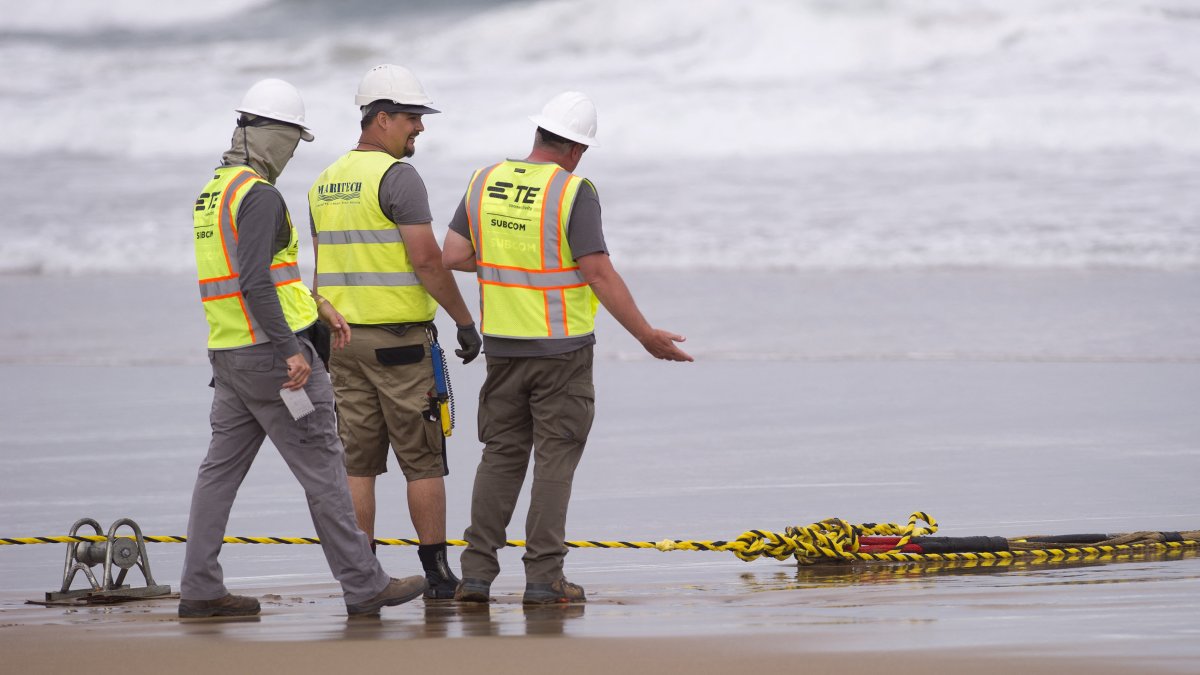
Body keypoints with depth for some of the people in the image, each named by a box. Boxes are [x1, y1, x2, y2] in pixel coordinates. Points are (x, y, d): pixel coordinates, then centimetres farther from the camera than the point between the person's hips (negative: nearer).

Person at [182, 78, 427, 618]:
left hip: (228, 352, 9)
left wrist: (314, 304, 25)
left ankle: (199, 589, 7)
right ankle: (363, 587, 1)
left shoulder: (213, 192, 15)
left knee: (221, 468, 9)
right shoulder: (260, 196, -16)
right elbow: (255, 283, -24)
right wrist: (289, 350, -23)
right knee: (322, 471, -3)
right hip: (270, 352, -9)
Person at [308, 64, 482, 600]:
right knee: (423, 460, 0)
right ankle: (438, 573, 2)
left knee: (358, 461, 6)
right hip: (400, 336, -7)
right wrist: (465, 320, -10)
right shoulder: (398, 177, -12)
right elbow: (425, 258, -18)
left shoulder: (326, 183, 13)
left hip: (344, 335, 7)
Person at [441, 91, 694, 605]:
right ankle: (543, 577, -1)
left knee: (501, 456, 12)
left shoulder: (486, 182, 2)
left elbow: (452, 257, 2)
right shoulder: (573, 192, -13)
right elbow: (599, 274, -17)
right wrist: (646, 336, -10)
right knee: (555, 460, 2)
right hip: (561, 349, -5)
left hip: (503, 345, 5)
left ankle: (477, 572, 6)